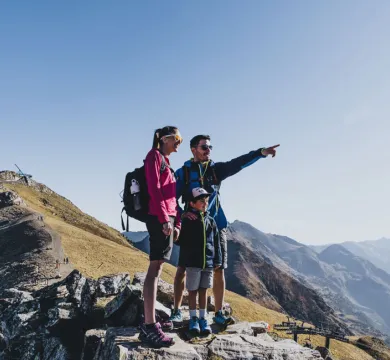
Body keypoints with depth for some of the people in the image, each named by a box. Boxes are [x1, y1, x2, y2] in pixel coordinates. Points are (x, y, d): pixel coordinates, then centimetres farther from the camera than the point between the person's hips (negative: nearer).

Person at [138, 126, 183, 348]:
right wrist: (164, 219, -21)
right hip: (159, 218, -9)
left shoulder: (167, 163, 24)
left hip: (168, 218, 9)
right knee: (156, 268, -13)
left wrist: (177, 222, 11)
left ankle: (150, 321, 17)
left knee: (157, 268, 9)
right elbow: (154, 188, -14)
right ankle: (149, 327, -13)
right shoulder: (154, 156, -2)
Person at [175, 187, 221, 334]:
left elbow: (216, 242, 11)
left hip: (208, 262, 4)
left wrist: (217, 260, 9)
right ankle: (193, 318, 17)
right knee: (192, 290, 5)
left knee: (203, 290, 10)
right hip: (192, 262, -3)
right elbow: (180, 240, 1)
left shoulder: (211, 221, 9)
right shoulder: (187, 220, -3)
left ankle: (203, 318, 20)